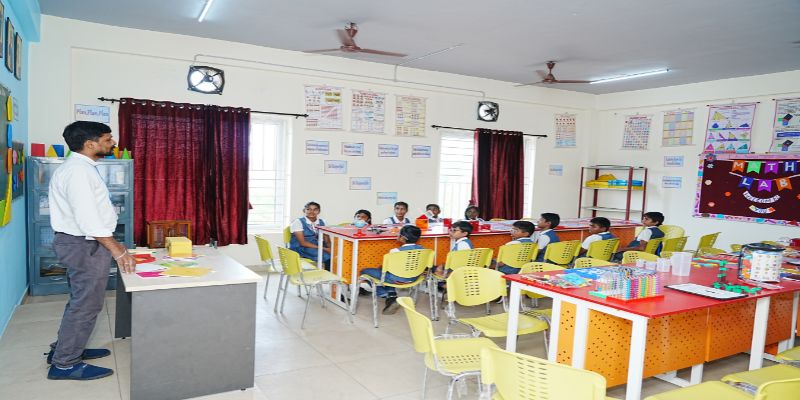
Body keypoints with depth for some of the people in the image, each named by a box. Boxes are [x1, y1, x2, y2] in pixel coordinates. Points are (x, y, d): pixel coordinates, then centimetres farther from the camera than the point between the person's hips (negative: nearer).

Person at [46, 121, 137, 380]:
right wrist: (117, 251, -24)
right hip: (85, 246, -11)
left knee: (80, 301, 22)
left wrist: (111, 243, 19)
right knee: (86, 304, 0)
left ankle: (65, 349, 36)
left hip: (81, 243, 11)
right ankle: (64, 364, 12)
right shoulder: (78, 171, -21)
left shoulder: (80, 168, 13)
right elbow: (88, 218, -26)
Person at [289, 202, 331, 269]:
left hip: (320, 248, 6)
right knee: (329, 255, -30)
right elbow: (303, 243, -14)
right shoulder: (298, 222, -6)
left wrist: (330, 248, -18)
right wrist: (323, 249, -21)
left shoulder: (322, 222, 11)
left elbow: (327, 241, 7)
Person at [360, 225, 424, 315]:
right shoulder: (422, 249, -8)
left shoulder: (395, 251, -24)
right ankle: (392, 294, 12)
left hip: (397, 279, -6)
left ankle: (389, 297, 6)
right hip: (414, 278, 7)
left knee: (365, 271, 8)